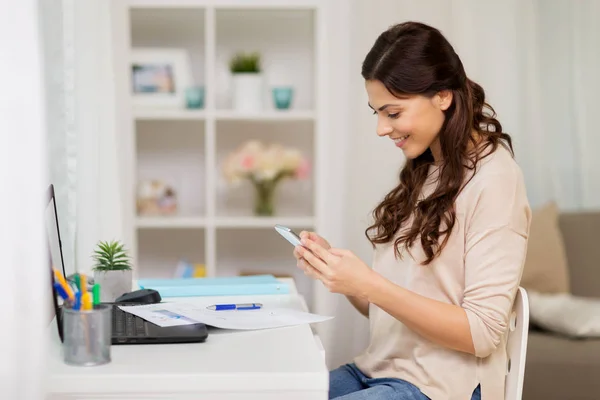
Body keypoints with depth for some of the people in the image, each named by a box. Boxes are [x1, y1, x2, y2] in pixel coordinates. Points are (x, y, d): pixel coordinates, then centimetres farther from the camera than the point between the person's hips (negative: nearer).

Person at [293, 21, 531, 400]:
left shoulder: (493, 180, -12)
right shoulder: (423, 172, 11)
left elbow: (482, 333, -17)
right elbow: (385, 308, 12)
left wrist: (367, 284, -21)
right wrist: (338, 271, -6)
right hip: (378, 370, 7)